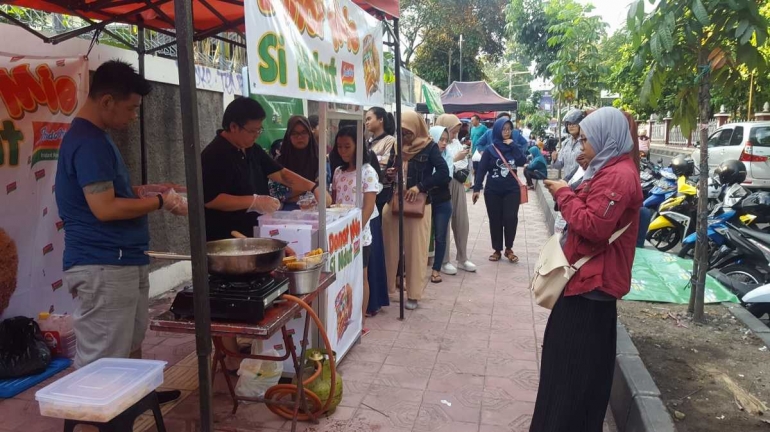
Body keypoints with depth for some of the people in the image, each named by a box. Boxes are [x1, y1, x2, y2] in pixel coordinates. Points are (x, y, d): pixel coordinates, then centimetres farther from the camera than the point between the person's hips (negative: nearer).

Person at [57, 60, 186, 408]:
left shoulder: (94, 137, 15)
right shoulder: (88, 141, -18)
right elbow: (104, 208, -24)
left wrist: (147, 190, 10)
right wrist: (160, 202, -13)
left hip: (123, 261, 11)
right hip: (102, 267, -11)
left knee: (130, 345, 24)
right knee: (101, 362, 0)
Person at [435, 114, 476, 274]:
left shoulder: (456, 142, 10)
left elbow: (465, 165, 16)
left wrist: (462, 172, -3)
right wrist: (456, 159, -16)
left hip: (458, 185, 7)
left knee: (462, 223, 11)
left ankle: (462, 259, 23)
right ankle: (444, 261, 11)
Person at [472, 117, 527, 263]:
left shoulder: (514, 147, 5)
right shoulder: (490, 150, -2)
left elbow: (523, 161, -10)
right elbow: (481, 170, -4)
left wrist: (512, 146, -12)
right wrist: (476, 188, -11)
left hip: (512, 190, 1)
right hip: (493, 191, -1)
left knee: (511, 218, -8)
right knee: (495, 220, 3)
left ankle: (509, 249, 10)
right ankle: (497, 250, 17)